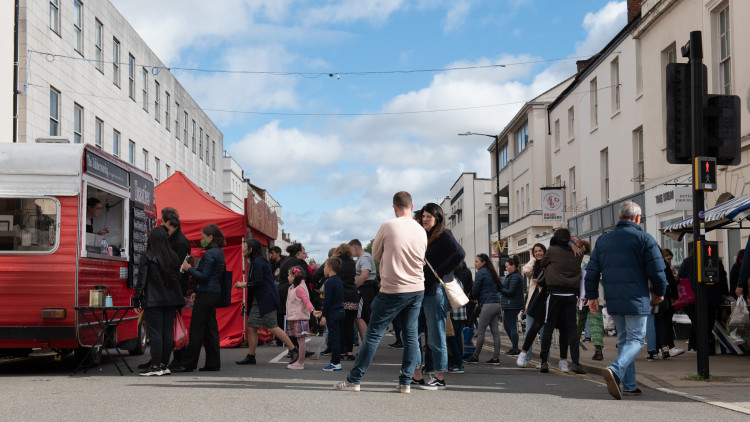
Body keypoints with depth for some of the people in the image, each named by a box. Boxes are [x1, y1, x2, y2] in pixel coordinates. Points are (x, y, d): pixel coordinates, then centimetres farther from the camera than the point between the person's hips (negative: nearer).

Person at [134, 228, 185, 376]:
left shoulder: (147, 258, -8)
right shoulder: (173, 256, 7)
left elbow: (141, 281, -8)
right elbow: (177, 277, 11)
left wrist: (137, 302, -2)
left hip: (153, 301, -5)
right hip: (171, 300, 5)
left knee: (155, 333, -2)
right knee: (167, 333, 8)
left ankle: (155, 366, -2)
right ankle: (164, 365, 13)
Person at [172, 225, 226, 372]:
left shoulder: (210, 254, -15)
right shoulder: (219, 252, 15)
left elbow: (204, 276, -19)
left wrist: (189, 269, -8)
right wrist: (197, 291, 20)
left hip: (206, 294, -10)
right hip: (215, 293, 10)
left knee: (196, 330, -5)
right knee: (211, 329, 10)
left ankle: (188, 364, -2)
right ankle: (213, 363, 11)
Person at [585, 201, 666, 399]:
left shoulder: (603, 240, 11)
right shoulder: (644, 239, -3)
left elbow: (591, 271, 10)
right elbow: (657, 270, -5)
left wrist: (592, 296, 19)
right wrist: (659, 293, 10)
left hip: (613, 301, 5)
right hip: (637, 301, -5)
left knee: (623, 339, 15)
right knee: (635, 340, -2)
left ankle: (629, 386, 13)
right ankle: (615, 370, -27)